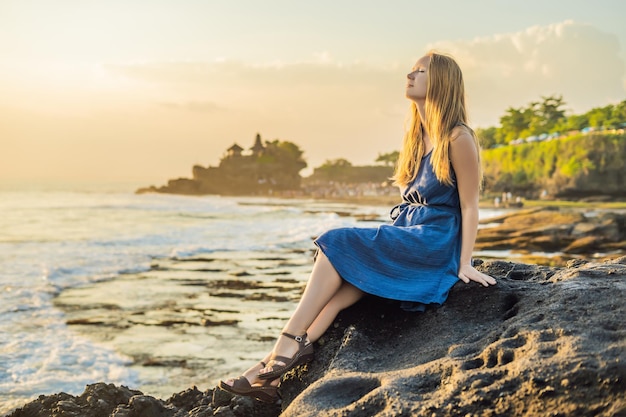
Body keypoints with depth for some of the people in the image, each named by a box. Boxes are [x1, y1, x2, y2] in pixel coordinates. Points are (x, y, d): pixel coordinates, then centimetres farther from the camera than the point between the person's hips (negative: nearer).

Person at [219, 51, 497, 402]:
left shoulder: (458, 138, -8)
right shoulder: (416, 136, 17)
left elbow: (470, 206, -10)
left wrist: (464, 264, -17)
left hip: (433, 242, -7)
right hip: (406, 237, 7)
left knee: (337, 244, -20)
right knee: (343, 285, -17)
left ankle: (289, 346, -18)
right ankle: (278, 368, -26)